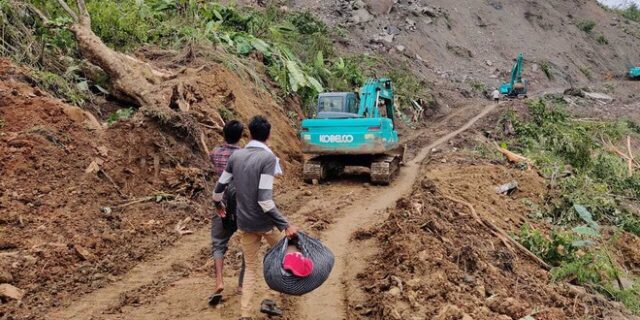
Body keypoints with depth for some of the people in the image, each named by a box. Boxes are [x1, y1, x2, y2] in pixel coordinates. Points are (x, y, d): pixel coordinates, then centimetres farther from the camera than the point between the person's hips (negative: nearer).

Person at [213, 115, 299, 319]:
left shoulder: (236, 156, 1)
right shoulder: (268, 158, -17)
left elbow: (220, 187, 10)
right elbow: (264, 199, -24)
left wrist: (218, 204, 31)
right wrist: (285, 225, -21)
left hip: (244, 222, 5)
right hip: (266, 222, -5)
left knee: (251, 268, 18)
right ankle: (270, 300, 18)